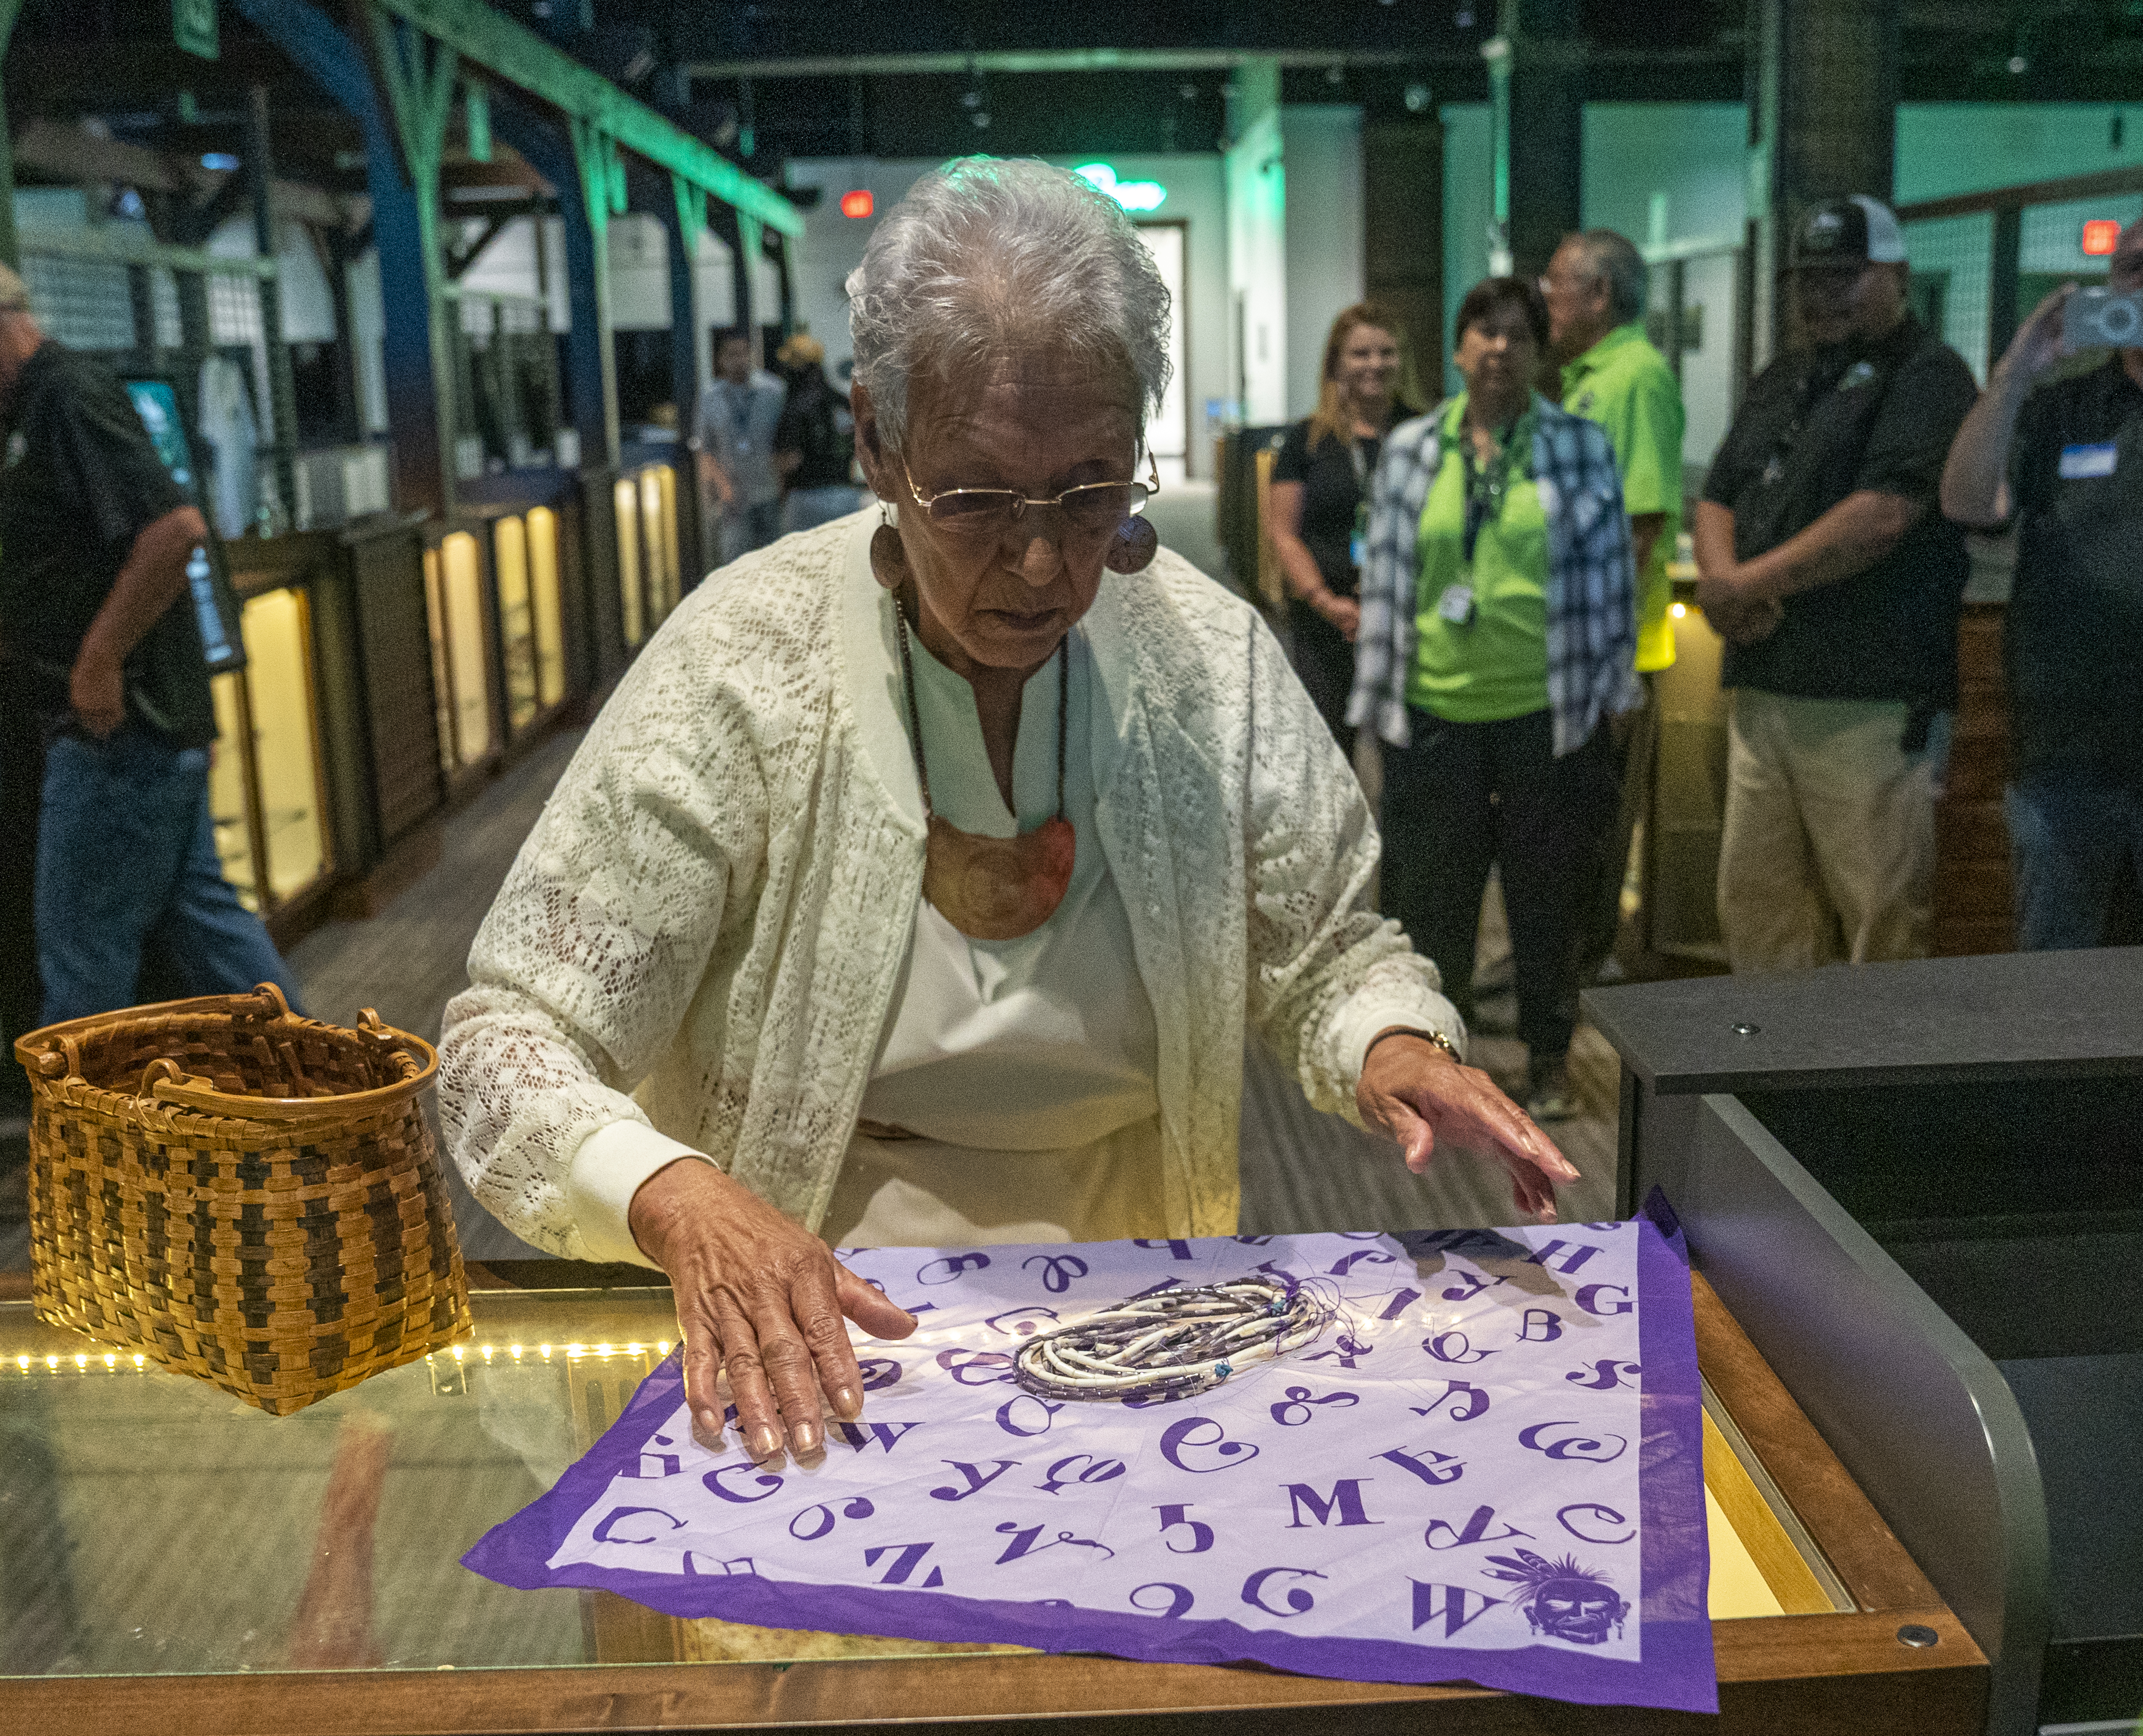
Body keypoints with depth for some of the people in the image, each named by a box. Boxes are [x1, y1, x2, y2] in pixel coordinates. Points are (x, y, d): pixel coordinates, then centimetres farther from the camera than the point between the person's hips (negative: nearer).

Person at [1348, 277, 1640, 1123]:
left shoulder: (1582, 447, 2)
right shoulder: (1410, 450, 5)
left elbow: (1611, 573, 4)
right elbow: (1385, 581, 7)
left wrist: (1611, 693, 3)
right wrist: (1378, 700, 5)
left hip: (1547, 711, -1)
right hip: (1437, 712, 1)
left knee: (1546, 890, 9)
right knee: (1431, 889, 7)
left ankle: (1549, 1060, 25)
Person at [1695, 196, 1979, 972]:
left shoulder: (1925, 375, -4)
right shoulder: (1779, 382, 21)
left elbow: (1883, 515, -17)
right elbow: (1717, 499, 19)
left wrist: (1748, 584, -11)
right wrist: (1720, 578, -4)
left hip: (1870, 704, -8)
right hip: (1762, 690, 8)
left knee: (1881, 922, -4)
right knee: (1755, 908, 12)